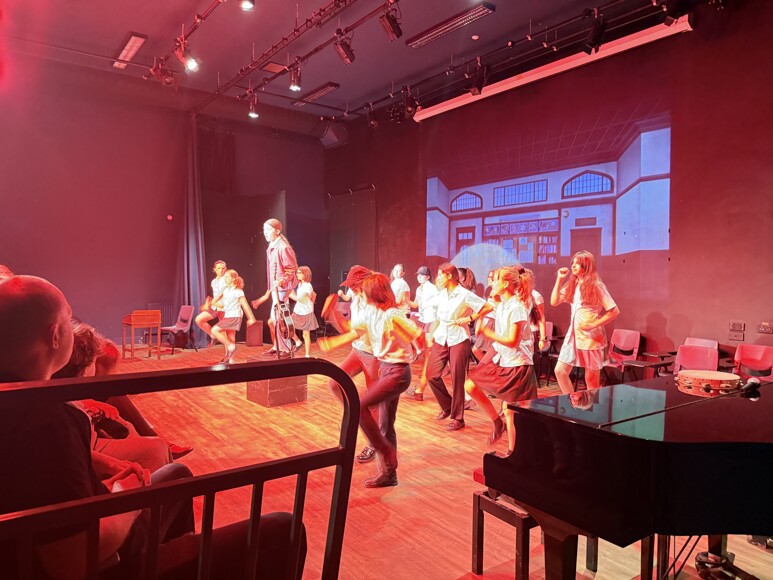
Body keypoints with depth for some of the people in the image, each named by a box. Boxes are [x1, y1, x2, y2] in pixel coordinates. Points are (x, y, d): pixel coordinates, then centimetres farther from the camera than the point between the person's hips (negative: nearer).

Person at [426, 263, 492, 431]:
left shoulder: (465, 295, -11)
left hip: (458, 340, -6)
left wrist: (469, 318, -14)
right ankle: (446, 406, 22)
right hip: (441, 339, 6)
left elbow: (488, 307, -12)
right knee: (432, 374, 0)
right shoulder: (441, 294, 9)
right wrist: (433, 335, 14)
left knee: (457, 380, -1)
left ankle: (458, 418, 12)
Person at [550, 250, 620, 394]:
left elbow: (615, 311, -11)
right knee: (560, 371, 2)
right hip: (573, 335, 6)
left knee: (592, 379, 4)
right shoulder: (572, 284, 8)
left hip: (591, 337, -6)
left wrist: (594, 325, -18)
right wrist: (559, 279, 0)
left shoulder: (596, 286, -10)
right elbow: (554, 302, 4)